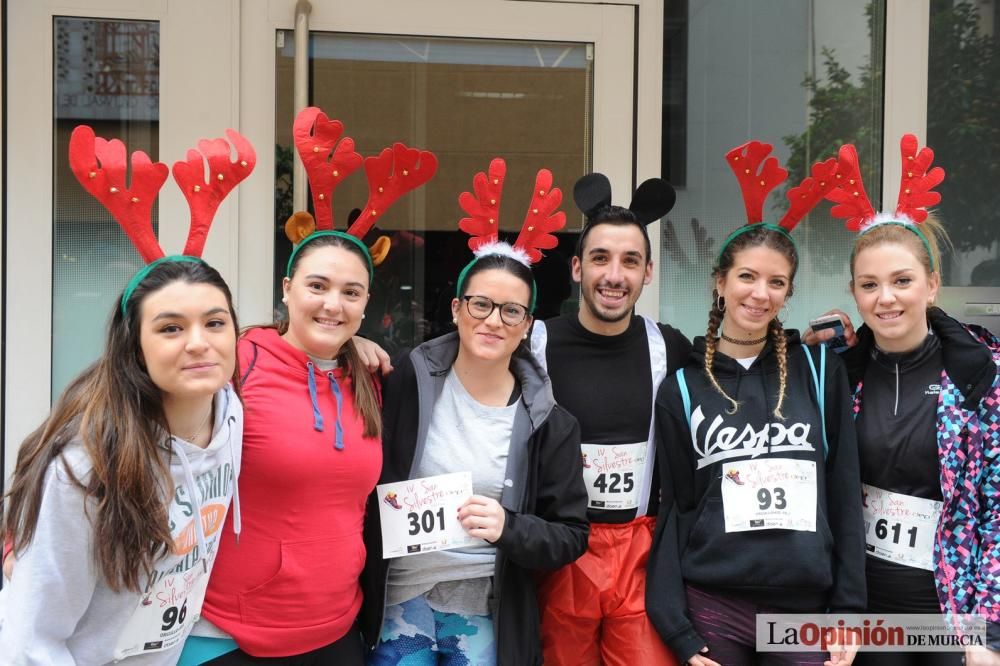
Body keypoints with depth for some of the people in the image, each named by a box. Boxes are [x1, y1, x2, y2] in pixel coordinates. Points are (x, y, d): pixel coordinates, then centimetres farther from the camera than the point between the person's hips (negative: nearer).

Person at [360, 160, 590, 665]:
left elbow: (571, 536, -1)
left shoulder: (548, 420, -3)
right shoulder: (405, 383, -6)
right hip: (399, 608, -1)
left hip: (490, 620, 1)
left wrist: (508, 528, -20)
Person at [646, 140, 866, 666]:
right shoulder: (682, 386, 1)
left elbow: (845, 495, 4)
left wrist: (849, 611, 0)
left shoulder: (820, 371, 2)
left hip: (807, 607, 1)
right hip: (712, 608, 0)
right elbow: (675, 508, 2)